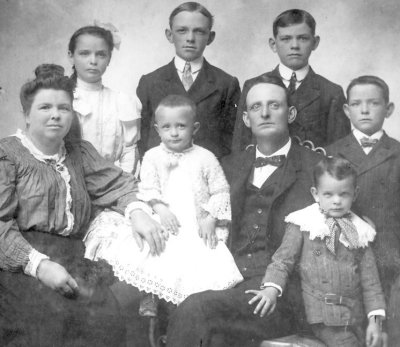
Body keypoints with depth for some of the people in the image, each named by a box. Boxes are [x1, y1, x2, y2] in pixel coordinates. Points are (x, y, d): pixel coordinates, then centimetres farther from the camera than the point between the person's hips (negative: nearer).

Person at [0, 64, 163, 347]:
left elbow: (116, 183, 17)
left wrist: (137, 211, -7)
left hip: (75, 258, 5)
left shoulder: (81, 152, 24)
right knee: (54, 318, -32)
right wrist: (39, 264, -18)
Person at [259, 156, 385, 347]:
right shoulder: (303, 226, -1)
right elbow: (283, 259, -2)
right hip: (322, 317, -4)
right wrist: (272, 288, -21)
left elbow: (370, 279, 10)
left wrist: (375, 319, 4)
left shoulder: (359, 232, 9)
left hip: (354, 317, 4)